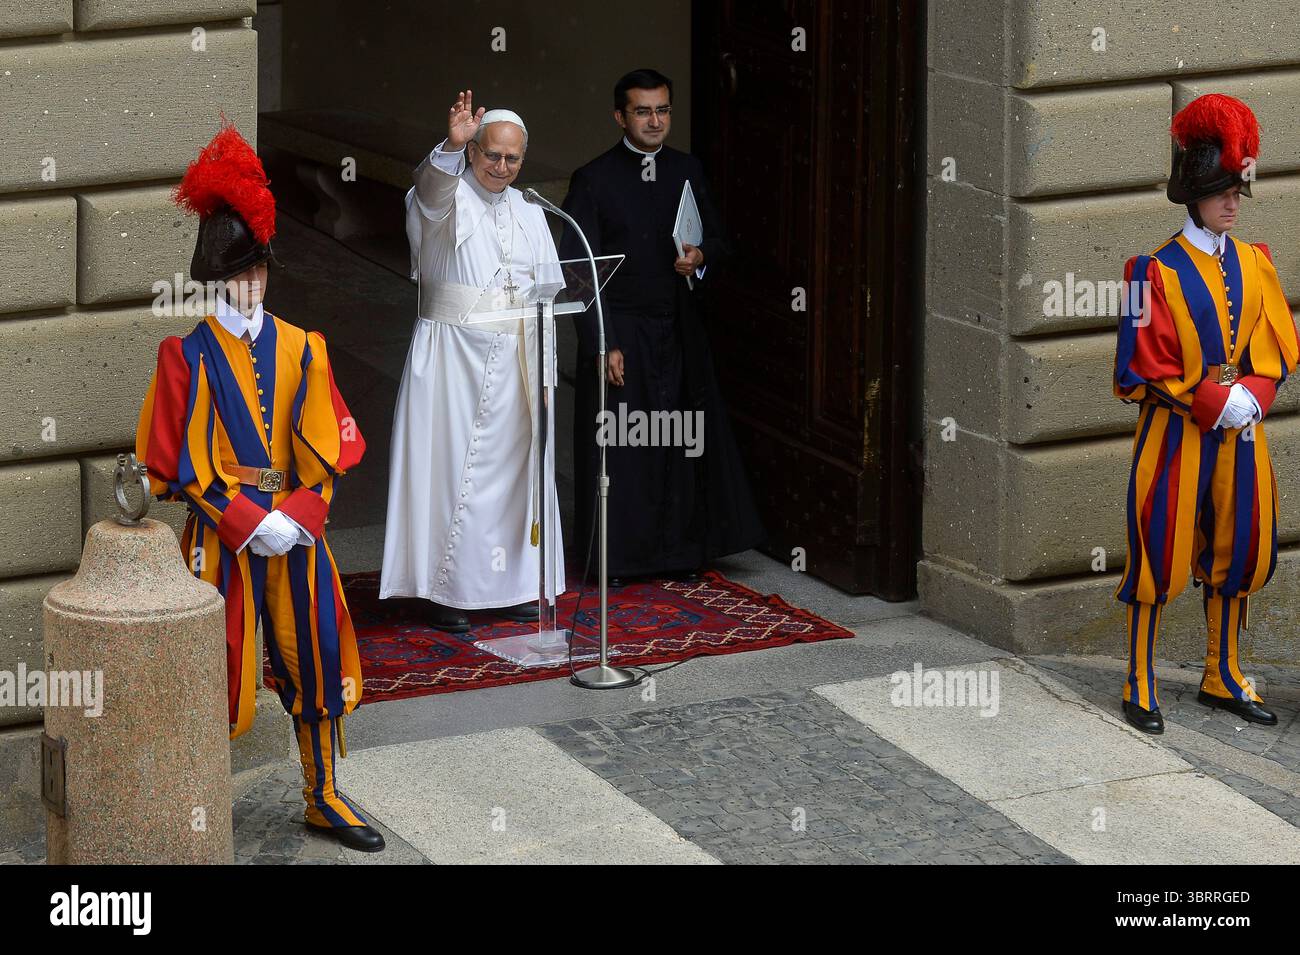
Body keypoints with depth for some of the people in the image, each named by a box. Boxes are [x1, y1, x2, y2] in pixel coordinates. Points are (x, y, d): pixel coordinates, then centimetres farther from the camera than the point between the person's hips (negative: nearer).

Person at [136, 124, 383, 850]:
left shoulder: (301, 349, 5)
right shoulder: (188, 356, -5)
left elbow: (330, 448, 4)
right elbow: (181, 464, -8)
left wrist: (299, 517, -12)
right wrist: (252, 523, -15)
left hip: (297, 528, 4)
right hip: (221, 537, -4)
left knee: (314, 659, 9)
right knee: (216, 673, 0)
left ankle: (325, 798, 23)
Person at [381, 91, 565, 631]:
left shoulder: (529, 214, 14)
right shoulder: (447, 197, -5)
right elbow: (432, 189, -31)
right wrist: (452, 146, -48)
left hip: (515, 358, 6)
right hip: (454, 357, -6)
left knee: (511, 466, 9)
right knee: (451, 465, -6)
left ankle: (510, 586, 18)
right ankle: (445, 591, -2)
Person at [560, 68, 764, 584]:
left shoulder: (688, 171, 8)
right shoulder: (593, 180, -5)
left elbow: (718, 242, 15)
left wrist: (701, 258, -10)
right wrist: (604, 344, -14)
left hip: (679, 331, 4)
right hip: (621, 331, -4)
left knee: (682, 443, 4)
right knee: (619, 444, -1)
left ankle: (679, 550, 15)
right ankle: (617, 557, 10)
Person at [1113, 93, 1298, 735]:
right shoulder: (1159, 271, -11)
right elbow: (1144, 368, -12)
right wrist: (1213, 401, -18)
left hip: (1240, 431, 6)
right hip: (1176, 433, -6)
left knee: (1237, 553, 11)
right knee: (1160, 556, -1)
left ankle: (1223, 679, 26)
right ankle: (1140, 687, 8)